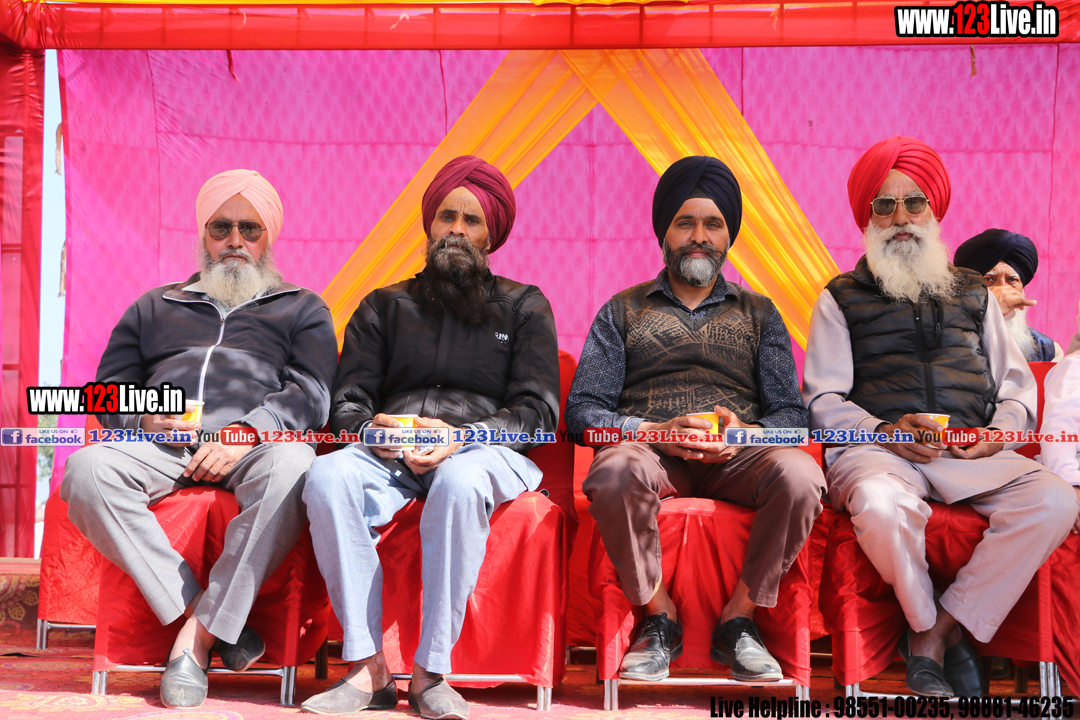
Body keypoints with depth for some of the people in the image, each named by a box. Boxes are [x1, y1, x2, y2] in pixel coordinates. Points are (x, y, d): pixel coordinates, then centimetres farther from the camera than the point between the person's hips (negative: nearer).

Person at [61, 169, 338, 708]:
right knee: (86, 470, -30)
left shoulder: (302, 309, 23)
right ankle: (199, 616, -29)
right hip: (162, 444, 2)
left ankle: (197, 639, -32)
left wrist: (248, 432, -13)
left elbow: (311, 393, 7)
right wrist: (145, 419, -2)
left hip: (258, 445, -2)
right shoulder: (154, 307, 31)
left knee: (292, 467, -39)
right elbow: (108, 390, 23)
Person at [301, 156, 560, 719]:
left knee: (459, 482, -39)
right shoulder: (385, 307, 24)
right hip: (389, 453, 2)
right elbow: (347, 401, 15)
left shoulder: (524, 307, 18)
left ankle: (430, 673, -32)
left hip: (482, 452, -2)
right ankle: (369, 668, -29)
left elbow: (538, 411, 5)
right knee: (328, 476, -32)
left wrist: (461, 437, -12)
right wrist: (372, 429, -10)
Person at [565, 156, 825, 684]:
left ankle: (738, 619, -13)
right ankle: (659, 618, -15)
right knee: (615, 472, -38)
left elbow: (791, 413, 12)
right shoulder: (623, 312, 18)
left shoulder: (758, 314, 23)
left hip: (736, 460, 1)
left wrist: (746, 433, -11)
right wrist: (655, 432, -12)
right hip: (651, 452, -1)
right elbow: (583, 410, 6)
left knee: (800, 474, -33)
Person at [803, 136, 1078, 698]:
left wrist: (1002, 430, -2)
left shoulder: (973, 292, 26)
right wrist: (883, 431, -12)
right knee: (881, 506, -40)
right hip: (875, 446, -3)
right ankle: (949, 640, -11)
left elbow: (1017, 381, 22)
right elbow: (823, 399, 7)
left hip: (970, 451, 3)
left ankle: (931, 639, -18)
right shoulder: (842, 298, 17)